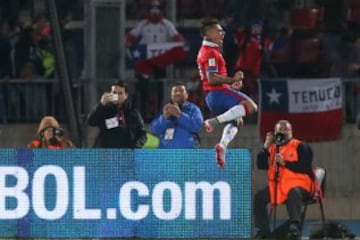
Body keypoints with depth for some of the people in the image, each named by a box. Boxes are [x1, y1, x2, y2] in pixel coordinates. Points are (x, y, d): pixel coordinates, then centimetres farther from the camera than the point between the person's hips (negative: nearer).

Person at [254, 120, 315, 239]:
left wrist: (285, 162, -18)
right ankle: (264, 230, -7)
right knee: (259, 197, -13)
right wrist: (266, 147, -4)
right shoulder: (272, 148, 15)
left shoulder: (300, 147, -1)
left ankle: (295, 226, -47)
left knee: (294, 193, -39)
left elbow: (305, 168, -13)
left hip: (299, 184, -6)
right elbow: (261, 165, 5)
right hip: (278, 185, 6)